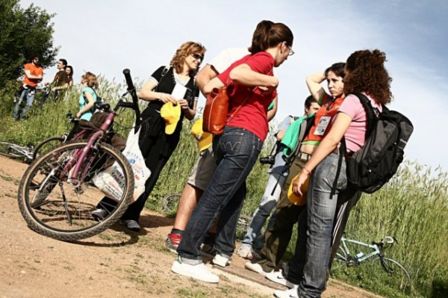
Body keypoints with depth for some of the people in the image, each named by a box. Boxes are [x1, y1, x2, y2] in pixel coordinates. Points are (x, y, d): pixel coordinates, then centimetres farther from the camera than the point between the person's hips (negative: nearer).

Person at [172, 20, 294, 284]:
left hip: (226, 133, 9)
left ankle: (224, 250, 29)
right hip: (245, 137, -9)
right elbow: (238, 74, -26)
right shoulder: (264, 59, -4)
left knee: (236, 194, 23)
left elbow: (210, 87, 14)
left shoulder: (247, 59, 20)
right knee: (214, 197, -8)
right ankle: (187, 259, -5)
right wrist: (271, 80, -13)